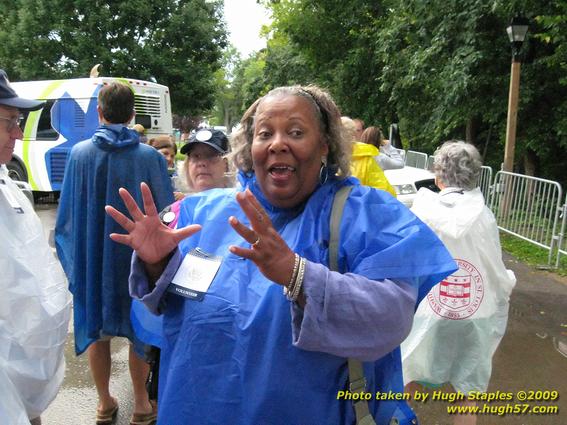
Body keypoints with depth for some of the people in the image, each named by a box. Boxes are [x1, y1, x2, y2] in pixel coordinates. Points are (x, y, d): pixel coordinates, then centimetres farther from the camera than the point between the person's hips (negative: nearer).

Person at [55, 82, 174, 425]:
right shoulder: (151, 157, -13)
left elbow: (66, 214, 0)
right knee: (139, 329, 14)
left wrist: (74, 257, 14)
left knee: (97, 330, 17)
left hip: (91, 259, 2)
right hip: (137, 259, -1)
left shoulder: (80, 153, -8)